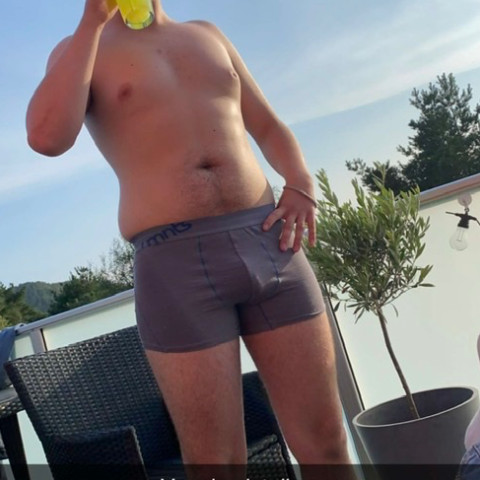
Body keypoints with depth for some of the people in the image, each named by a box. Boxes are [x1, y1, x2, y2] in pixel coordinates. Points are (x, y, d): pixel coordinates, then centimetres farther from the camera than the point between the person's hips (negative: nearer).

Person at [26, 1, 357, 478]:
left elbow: (269, 127, 23)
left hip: (269, 242, 4)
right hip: (175, 264, -3)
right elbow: (47, 136, -12)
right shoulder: (79, 50, 9)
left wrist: (300, 184, 2)